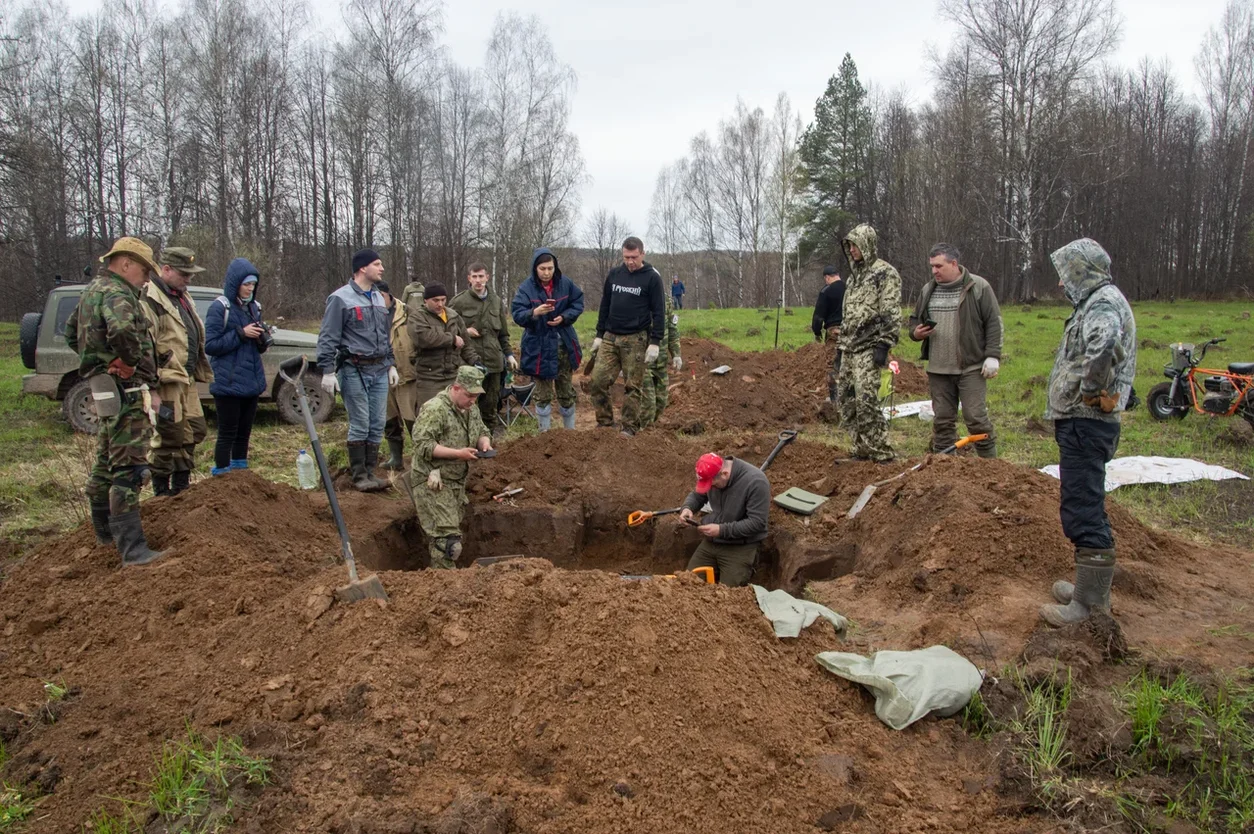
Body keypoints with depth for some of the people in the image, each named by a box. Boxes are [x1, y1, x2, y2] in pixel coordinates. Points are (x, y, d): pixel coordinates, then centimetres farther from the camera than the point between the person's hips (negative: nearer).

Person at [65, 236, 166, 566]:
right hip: (124, 390, -11)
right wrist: (132, 362, -22)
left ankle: (105, 530, 37)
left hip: (104, 387, 11)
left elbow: (71, 332, 28)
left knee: (107, 460, 22)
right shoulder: (117, 294, -16)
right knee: (128, 468, -12)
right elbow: (122, 330, -38)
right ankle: (133, 550, -13)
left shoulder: (93, 290, 17)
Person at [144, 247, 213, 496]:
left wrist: (199, 371, 26)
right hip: (166, 381, -10)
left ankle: (181, 487, 26)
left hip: (186, 379, 10)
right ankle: (162, 492, 8)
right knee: (168, 436, -4)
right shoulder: (150, 299, -13)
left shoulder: (181, 297, 19)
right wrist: (154, 378, -22)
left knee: (195, 430, 14)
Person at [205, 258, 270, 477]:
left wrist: (263, 339, -4)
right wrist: (241, 334, -18)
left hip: (251, 382, 6)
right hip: (228, 383, -6)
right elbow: (210, 345, -13)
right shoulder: (220, 307, -9)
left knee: (244, 433, 13)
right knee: (227, 434, -1)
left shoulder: (253, 307, 11)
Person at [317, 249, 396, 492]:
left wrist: (391, 365, 18)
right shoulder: (341, 298, -7)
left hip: (380, 371, 7)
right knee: (360, 425, -4)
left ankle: (370, 472, 16)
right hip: (354, 371, -6)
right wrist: (327, 371, -14)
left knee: (377, 425, 6)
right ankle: (359, 476, 6)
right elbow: (327, 337, -9)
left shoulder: (380, 298, 16)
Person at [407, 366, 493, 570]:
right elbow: (422, 445, -23)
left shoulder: (471, 409, 10)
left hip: (457, 482, 9)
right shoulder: (434, 409, -17)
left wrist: (485, 443, 0)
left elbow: (482, 432, 24)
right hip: (432, 484, -9)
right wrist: (457, 454, -25)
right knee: (447, 537, -13)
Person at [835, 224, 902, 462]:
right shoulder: (855, 274, 20)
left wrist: (883, 345, -20)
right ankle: (862, 449, 18)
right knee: (846, 397, 9)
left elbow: (891, 314, -14)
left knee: (865, 400, -16)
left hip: (868, 348, -9)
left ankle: (882, 453, -8)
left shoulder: (885, 273, -8)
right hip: (850, 348, 9)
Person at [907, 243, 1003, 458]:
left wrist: (992, 356, -10)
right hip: (938, 368, 5)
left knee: (976, 418, -5)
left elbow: (994, 322, -4)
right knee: (942, 420, 9)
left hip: (971, 368, -5)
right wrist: (915, 332, -1)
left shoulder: (978, 287, -4)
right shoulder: (927, 290, 12)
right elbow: (914, 320, 22)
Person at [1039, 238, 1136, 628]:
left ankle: (1091, 604, -3)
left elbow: (1104, 345, -37)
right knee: (1084, 507, 19)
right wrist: (1091, 390, 12)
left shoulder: (1104, 302, -15)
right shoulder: (1096, 303, 18)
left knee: (1083, 509, -8)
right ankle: (1091, 585, 30)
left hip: (1086, 423, -11)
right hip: (1081, 421, 11)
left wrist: (1091, 389, -24)